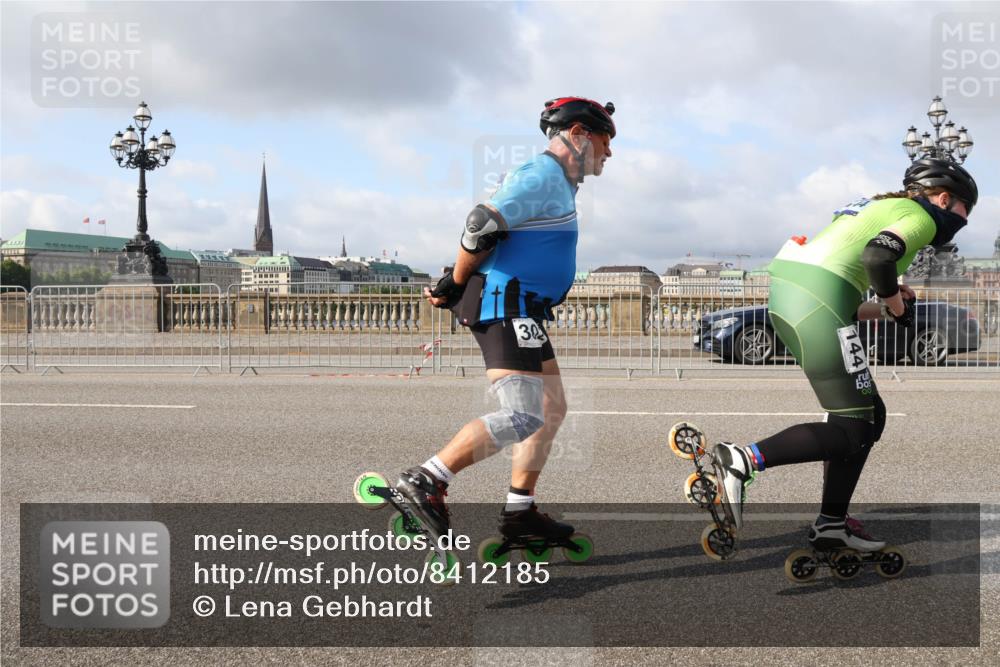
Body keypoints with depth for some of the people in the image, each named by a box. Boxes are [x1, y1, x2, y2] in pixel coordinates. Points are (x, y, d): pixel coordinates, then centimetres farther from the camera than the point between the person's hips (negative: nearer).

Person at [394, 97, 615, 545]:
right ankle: (427, 481, -14)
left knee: (552, 410, 13)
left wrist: (455, 286, 12)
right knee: (523, 417, -17)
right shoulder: (543, 176, -12)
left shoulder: (556, 181, 22)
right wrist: (454, 286, -9)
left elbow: (489, 229, 22)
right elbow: (480, 227, -21)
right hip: (507, 309, -11)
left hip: (522, 313, 11)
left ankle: (519, 511, 18)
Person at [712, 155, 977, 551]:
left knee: (870, 415, 17)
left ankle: (831, 525, 19)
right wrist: (898, 306, 0)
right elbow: (878, 256, -18)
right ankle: (743, 460, -14)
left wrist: (887, 307, 21)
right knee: (854, 430, -2)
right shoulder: (921, 216, 5)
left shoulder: (881, 207, 32)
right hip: (816, 302, -9)